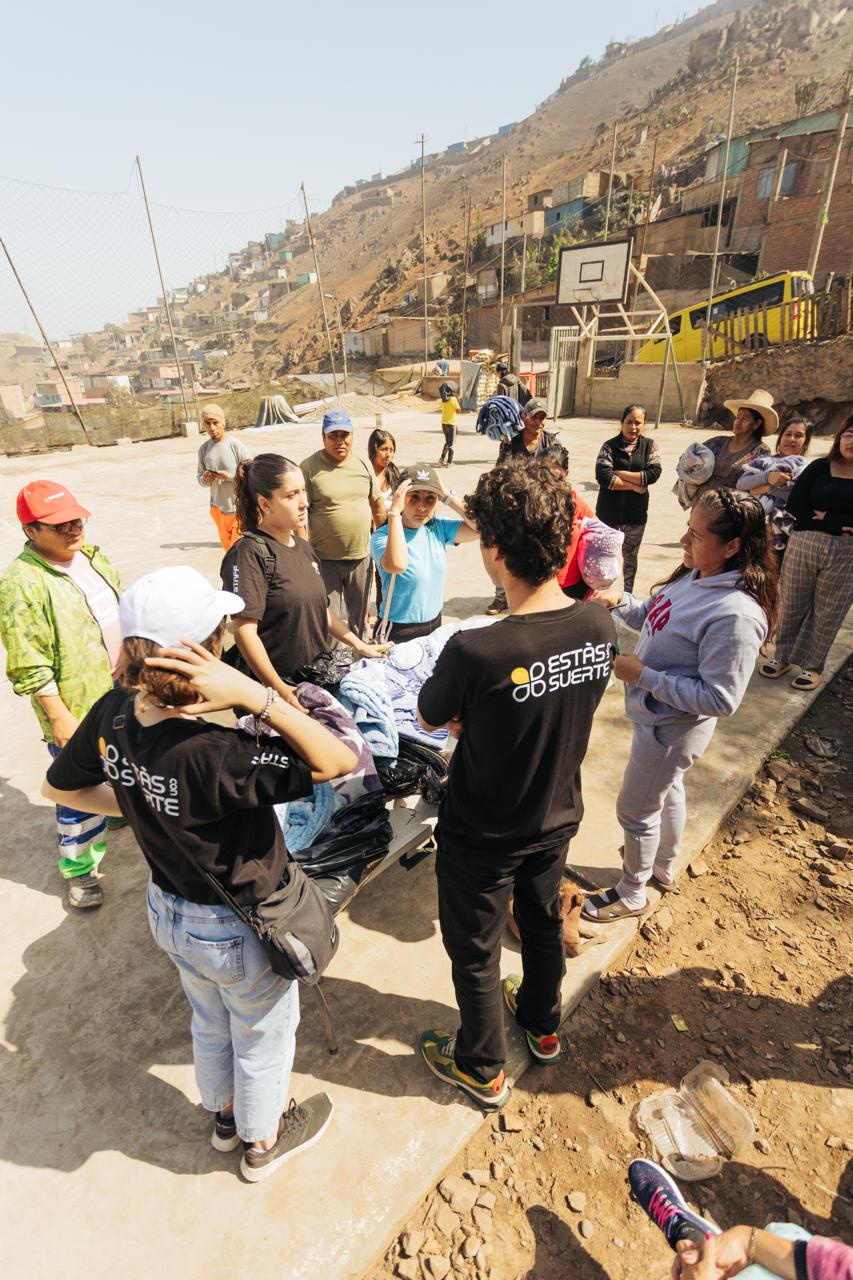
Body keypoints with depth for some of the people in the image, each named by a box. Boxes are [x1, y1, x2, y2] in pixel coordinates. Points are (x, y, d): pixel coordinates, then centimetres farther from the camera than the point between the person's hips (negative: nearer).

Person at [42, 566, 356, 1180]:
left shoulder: (113, 714, -17)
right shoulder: (211, 754, -40)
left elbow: (60, 786, 1)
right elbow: (339, 761, -39)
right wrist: (255, 694, -45)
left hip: (168, 914, 6)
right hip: (240, 931, -6)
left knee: (212, 1024, 35)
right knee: (263, 1039, 27)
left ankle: (225, 1114, 64)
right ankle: (264, 1141, 56)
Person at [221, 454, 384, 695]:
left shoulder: (304, 548, 10)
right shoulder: (249, 553, -16)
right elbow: (244, 631, -21)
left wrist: (360, 646, 14)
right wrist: (282, 691, -21)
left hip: (317, 676, 7)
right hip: (270, 686, -7)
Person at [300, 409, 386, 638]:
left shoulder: (363, 464, 5)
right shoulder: (309, 468, -8)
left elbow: (377, 503, 13)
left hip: (361, 556, 4)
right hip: (324, 559, -4)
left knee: (359, 614, 18)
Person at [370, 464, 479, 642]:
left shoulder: (438, 527, -5)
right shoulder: (382, 536, -19)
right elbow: (397, 565, -40)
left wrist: (448, 496, -16)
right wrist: (395, 510, -32)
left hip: (435, 623, 5)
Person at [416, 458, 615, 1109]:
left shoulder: (475, 652, -37)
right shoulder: (600, 627, -18)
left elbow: (429, 718, -16)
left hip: (482, 839, -5)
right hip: (557, 818, 6)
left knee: (475, 952, 22)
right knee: (544, 922, 32)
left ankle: (482, 1069, 49)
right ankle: (543, 1025, 60)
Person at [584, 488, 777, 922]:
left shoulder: (736, 614, -33)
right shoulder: (692, 575, -7)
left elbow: (719, 699, -29)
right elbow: (654, 620, 8)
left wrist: (643, 675, -29)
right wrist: (619, 602, -10)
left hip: (672, 730, -9)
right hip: (658, 715, 9)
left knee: (635, 810, 11)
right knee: (667, 791, 29)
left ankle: (631, 894, 39)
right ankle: (664, 867, 56)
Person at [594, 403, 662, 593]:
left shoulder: (649, 445, 1)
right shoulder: (610, 445, -5)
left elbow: (654, 473, -13)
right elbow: (603, 475, -18)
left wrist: (619, 473, -16)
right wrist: (634, 486, -17)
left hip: (636, 512, 2)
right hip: (609, 511, -2)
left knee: (630, 556, 15)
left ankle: (627, 594, 30)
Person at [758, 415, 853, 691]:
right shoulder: (820, 467, 3)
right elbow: (794, 506, -8)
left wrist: (823, 518, -10)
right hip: (803, 545, 0)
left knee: (828, 612, 8)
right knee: (793, 605, 9)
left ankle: (813, 665, 22)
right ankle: (783, 655, 27)